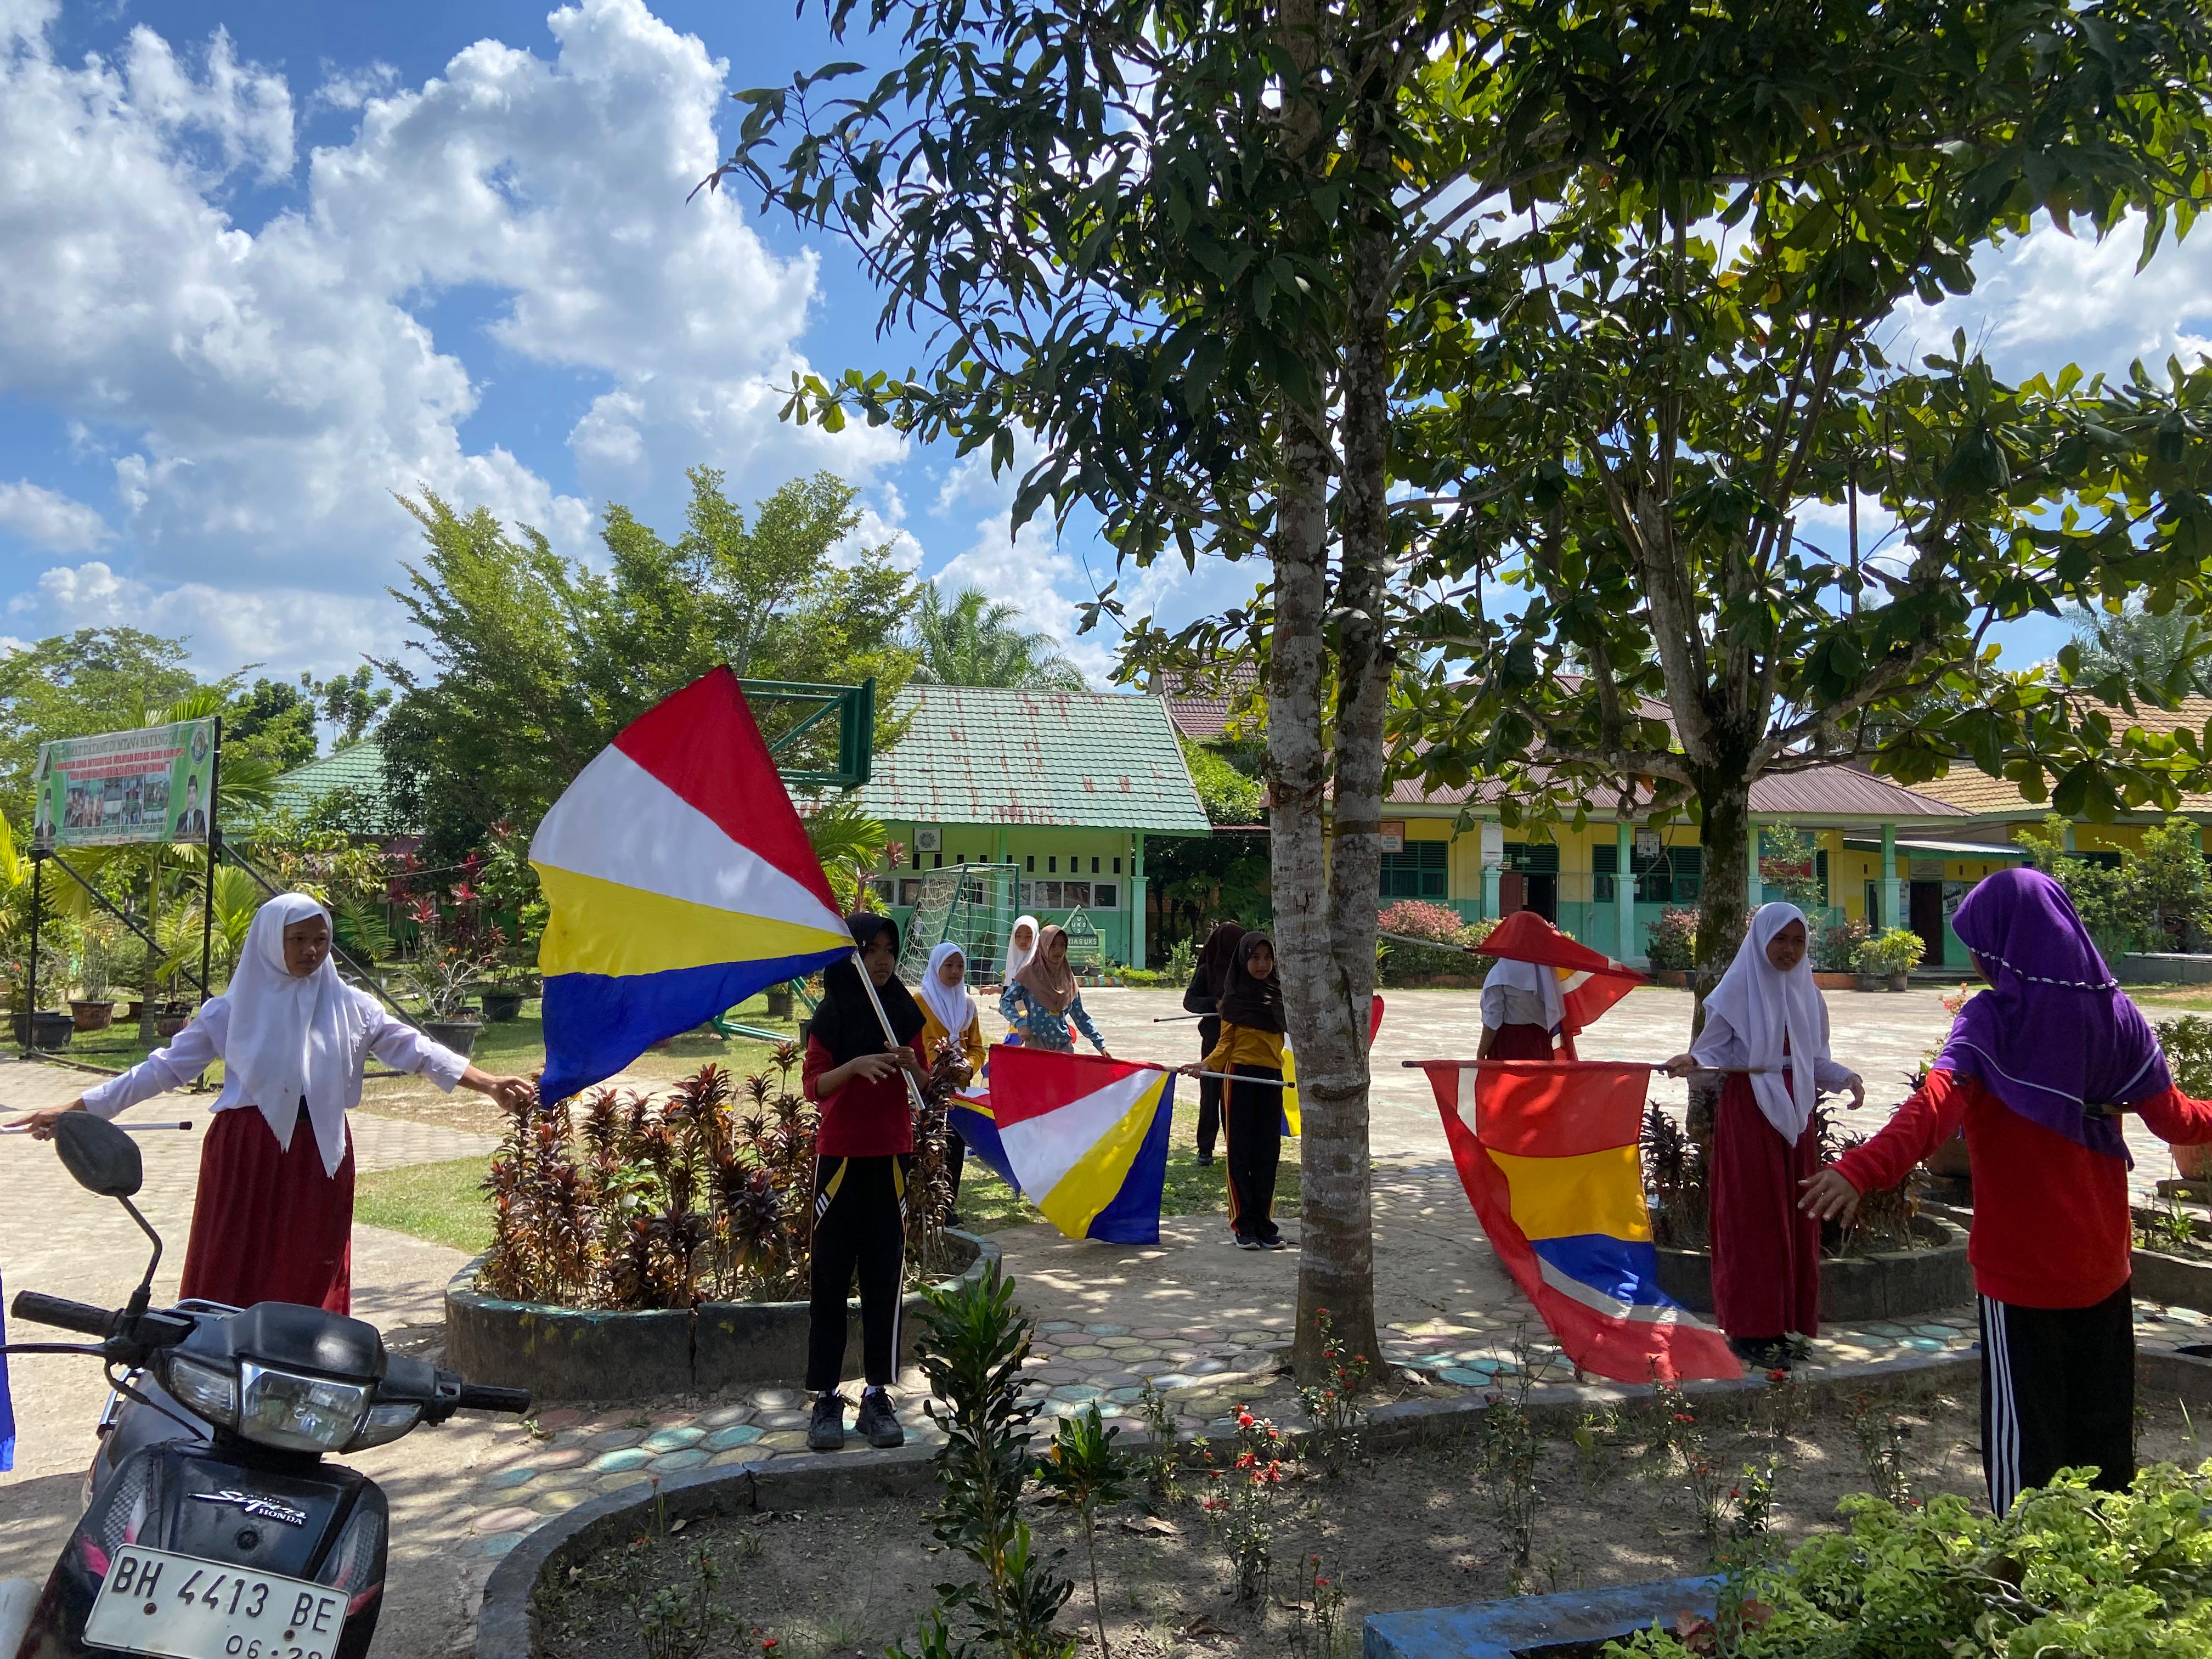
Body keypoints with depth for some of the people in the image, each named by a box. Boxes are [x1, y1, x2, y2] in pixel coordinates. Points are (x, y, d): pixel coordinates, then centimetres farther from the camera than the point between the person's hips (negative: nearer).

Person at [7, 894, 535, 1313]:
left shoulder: (350, 1007, 4)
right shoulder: (234, 1010, 3)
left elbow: (414, 1049, 0)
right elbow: (165, 1067, 6)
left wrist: (488, 1084, -10)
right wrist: (75, 1109, 2)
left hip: (319, 1156, 1)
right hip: (246, 1155, 0)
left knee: (310, 1280, 5)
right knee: (234, 1282, 0)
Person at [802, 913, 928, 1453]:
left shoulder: (905, 1012, 5)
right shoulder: (832, 1014, -4)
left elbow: (925, 1083, 10)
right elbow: (813, 1086, -8)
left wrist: (912, 1065, -12)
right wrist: (854, 1066, -25)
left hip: (891, 1154, 3)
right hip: (840, 1154, -3)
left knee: (884, 1273, 5)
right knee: (831, 1275, 1)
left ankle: (877, 1396, 13)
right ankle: (826, 1399, 9)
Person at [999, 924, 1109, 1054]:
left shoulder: (1068, 977, 11)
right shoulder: (1030, 973, -1)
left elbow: (1080, 1015, 15)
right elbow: (1006, 1001, -1)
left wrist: (1099, 1043, 11)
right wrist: (1021, 1024, -17)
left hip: (1063, 1045, 4)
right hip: (1037, 1043, -4)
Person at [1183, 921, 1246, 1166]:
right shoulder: (1206, 971, -1)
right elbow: (1189, 1001, -5)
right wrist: (1215, 1004, -21)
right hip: (1214, 1042, -1)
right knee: (1211, 1093, 4)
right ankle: (1205, 1148, 12)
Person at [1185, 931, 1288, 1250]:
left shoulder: (1280, 993, 7)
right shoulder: (1234, 997, 2)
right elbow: (1226, 1041, 1)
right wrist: (1207, 1063, -14)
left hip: (1272, 1078, 2)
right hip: (1240, 1075, -2)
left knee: (1267, 1151, 5)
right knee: (1240, 1150, 0)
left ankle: (1264, 1223, 13)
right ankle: (1242, 1224, 6)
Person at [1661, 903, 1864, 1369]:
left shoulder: (1806, 993, 10)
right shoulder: (1738, 990, -6)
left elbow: (1814, 1059, 14)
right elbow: (1714, 1051, -8)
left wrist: (1845, 1078, -3)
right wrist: (1692, 1061, -29)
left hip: (1795, 1112, 6)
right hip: (1748, 1111, -6)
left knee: (1794, 1218, 8)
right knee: (1753, 1219, -3)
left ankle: (1784, 1322, 18)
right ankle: (1750, 1329, 5)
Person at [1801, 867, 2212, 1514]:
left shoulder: (1992, 1019, -16)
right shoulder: (2116, 1013, -2)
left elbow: (1937, 1104, -33)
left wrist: (1862, 1169, -46)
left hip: (2020, 1266, -5)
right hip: (2102, 1265, 5)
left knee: (2024, 1433, 5)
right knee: (2103, 1424, 18)